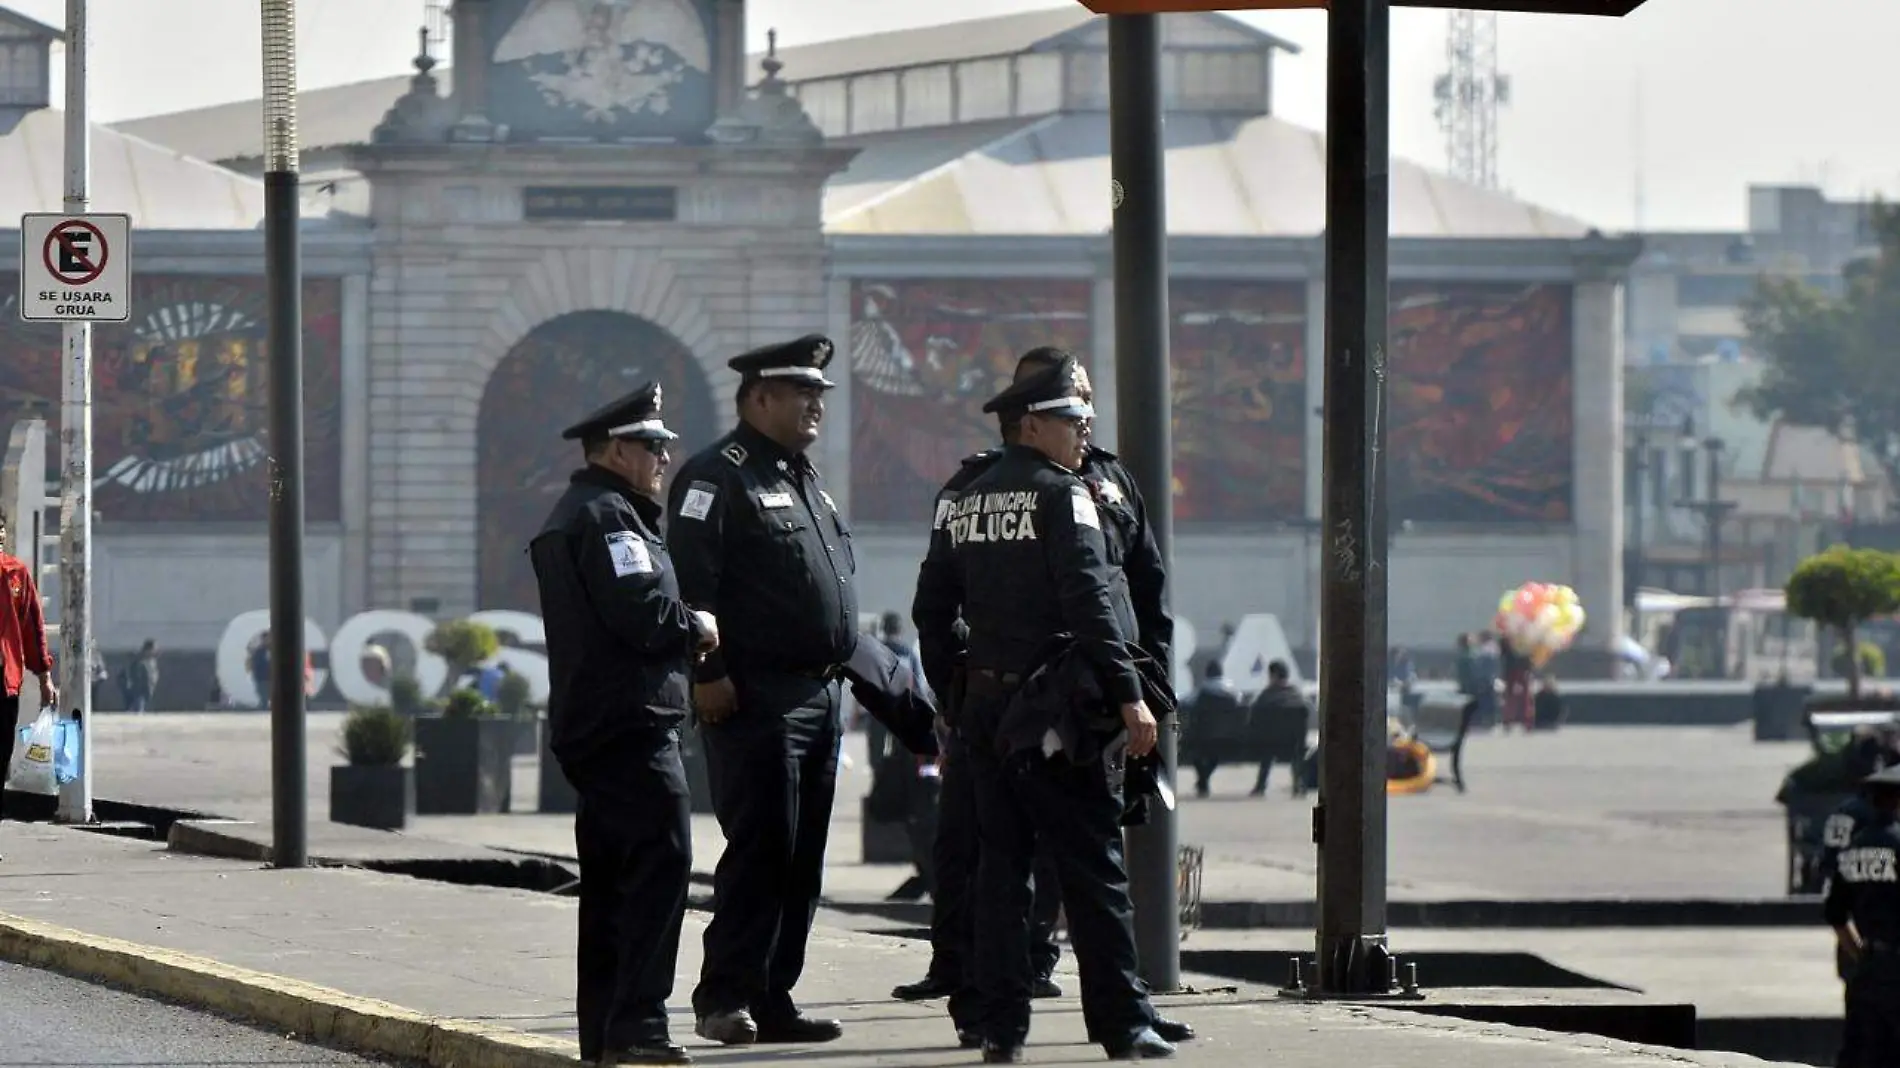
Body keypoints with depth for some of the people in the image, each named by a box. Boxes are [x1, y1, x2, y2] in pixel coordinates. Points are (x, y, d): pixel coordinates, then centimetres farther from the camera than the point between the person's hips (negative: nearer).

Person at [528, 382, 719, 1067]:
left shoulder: (568, 516, 21)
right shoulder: (607, 516, -12)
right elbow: (641, 612, -22)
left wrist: (681, 632, 12)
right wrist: (697, 626, -4)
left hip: (587, 725, 11)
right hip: (632, 724, -11)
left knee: (610, 876, 13)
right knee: (660, 862, -13)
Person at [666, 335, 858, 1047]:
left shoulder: (805, 479, 21)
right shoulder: (719, 476, -8)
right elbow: (692, 580, -17)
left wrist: (844, 666, 21)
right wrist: (709, 673, -22)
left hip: (818, 693, 9)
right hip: (755, 699, -9)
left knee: (801, 861, 9)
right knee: (759, 851, -11)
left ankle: (771, 1000, 13)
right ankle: (725, 1000, -9)